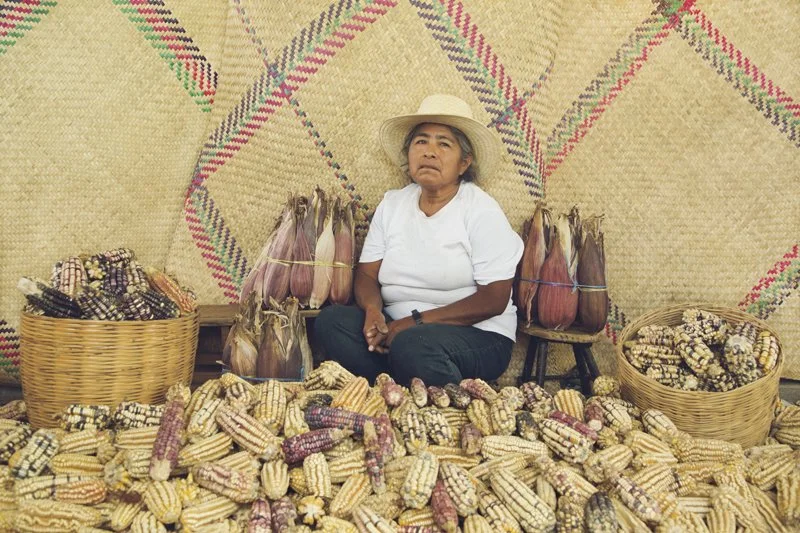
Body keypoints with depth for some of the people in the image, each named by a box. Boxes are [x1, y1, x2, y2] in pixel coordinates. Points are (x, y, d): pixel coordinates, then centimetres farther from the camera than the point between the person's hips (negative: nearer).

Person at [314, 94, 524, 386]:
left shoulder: (481, 211, -6)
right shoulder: (392, 204, 10)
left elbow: (493, 300, -12)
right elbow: (366, 274, 6)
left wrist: (416, 322, -19)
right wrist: (373, 312, -18)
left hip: (478, 335, -5)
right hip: (399, 327, 5)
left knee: (413, 344, -36)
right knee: (331, 320, -20)